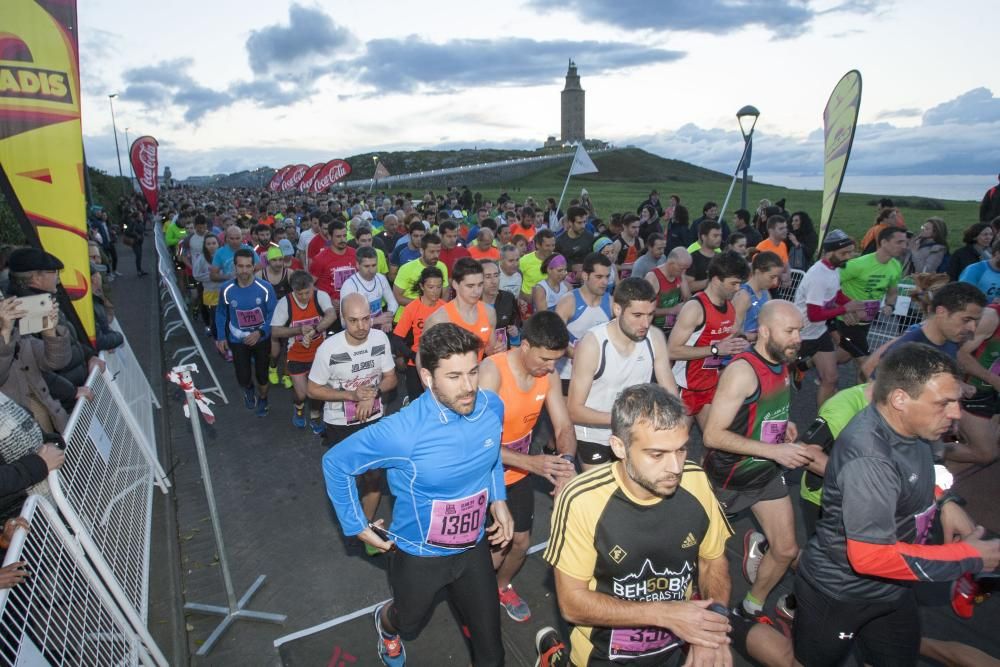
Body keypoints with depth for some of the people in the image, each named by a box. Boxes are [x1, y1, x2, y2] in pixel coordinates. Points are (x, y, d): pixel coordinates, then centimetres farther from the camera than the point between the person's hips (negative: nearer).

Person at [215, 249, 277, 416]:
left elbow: (273, 314, -13)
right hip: (238, 340, 1)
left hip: (262, 339, 0)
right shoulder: (227, 290, -14)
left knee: (262, 375, 15)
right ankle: (249, 389, 36)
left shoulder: (265, 288, -19)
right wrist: (221, 337, 0)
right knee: (243, 379, -3)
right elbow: (221, 314, 3)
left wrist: (260, 332, -24)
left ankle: (262, 400, 47)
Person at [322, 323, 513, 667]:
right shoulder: (403, 431, -33)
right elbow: (336, 463, -17)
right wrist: (357, 526, -10)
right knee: (408, 625, 29)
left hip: (474, 549, 3)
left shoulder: (492, 407, -17)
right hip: (420, 555, -3)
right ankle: (385, 623, 66)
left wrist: (498, 499, -3)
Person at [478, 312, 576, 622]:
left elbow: (564, 426, -10)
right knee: (494, 551, 0)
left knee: (521, 542, 16)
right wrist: (531, 462, -46)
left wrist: (566, 461, -32)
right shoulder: (491, 371, -30)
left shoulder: (548, 374, -11)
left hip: (519, 474, 6)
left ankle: (503, 586, 47)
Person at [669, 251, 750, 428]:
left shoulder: (730, 308, 5)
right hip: (686, 388, -7)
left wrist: (737, 346, 0)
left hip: (712, 386, 8)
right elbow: (672, 350, -25)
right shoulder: (695, 308, -20)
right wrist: (716, 349, -27)